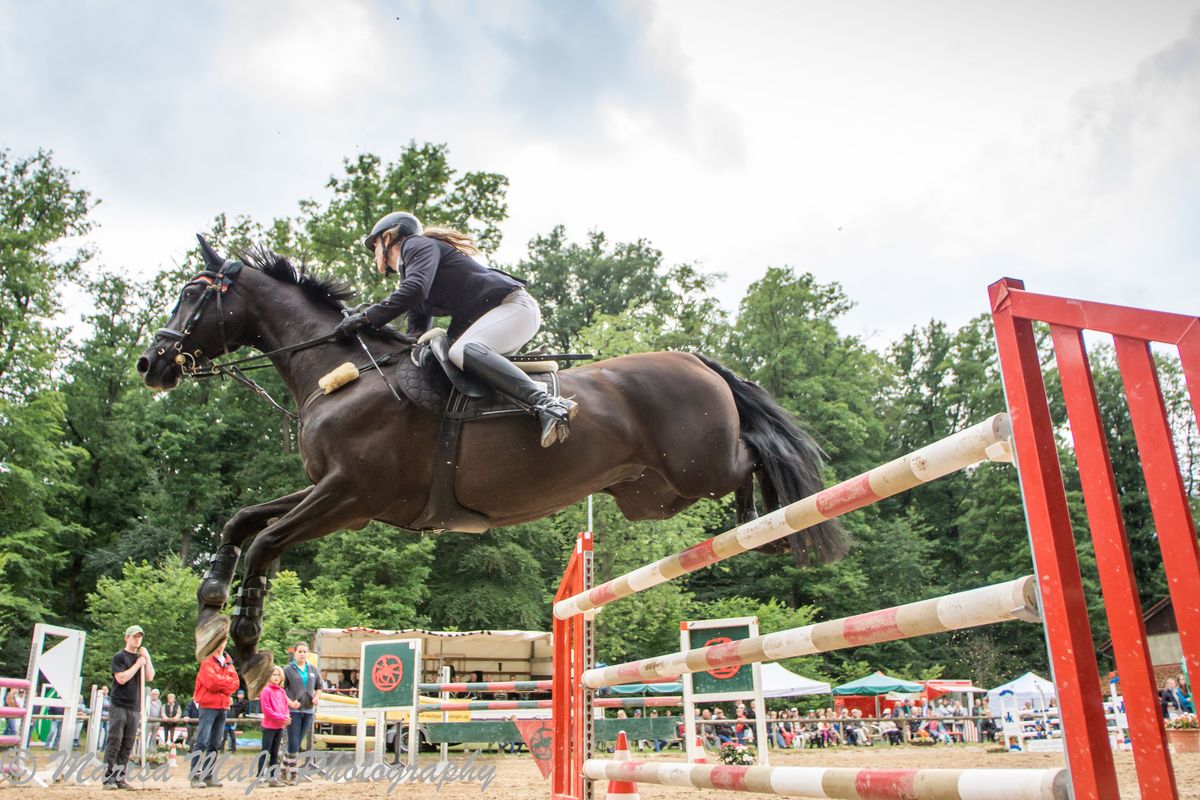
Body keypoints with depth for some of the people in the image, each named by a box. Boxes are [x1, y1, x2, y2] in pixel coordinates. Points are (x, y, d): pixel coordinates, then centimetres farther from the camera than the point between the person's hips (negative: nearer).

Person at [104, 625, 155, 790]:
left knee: (127, 745, 5)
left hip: (134, 707, 5)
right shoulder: (119, 656, -2)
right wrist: (137, 664, -11)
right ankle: (108, 778, -5)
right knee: (114, 742, -8)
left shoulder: (142, 657, 16)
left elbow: (150, 677, 6)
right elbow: (121, 678, -13)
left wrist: (147, 658, -1)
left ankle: (120, 778, 8)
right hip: (119, 705, -5)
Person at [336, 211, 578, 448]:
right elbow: (417, 334, 20)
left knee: (462, 350, -32)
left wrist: (366, 318, -21)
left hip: (514, 305, -10)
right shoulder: (407, 274, 27)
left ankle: (545, 403, -48)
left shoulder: (417, 245, -1)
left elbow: (416, 288, -21)